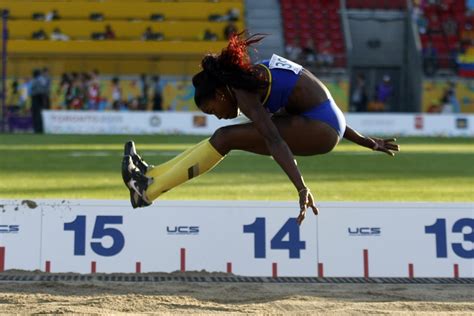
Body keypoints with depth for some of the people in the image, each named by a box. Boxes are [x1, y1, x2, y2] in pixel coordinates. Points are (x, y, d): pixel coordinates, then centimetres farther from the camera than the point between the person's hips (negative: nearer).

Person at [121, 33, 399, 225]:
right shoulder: (256, 77, 16)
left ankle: (149, 190, -7)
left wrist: (302, 190, -32)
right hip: (328, 122, 9)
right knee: (225, 138, 11)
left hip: (320, 129, -9)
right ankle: (153, 175, 15)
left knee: (224, 139, -9)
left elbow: (274, 142, -25)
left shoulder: (242, 93, -13)